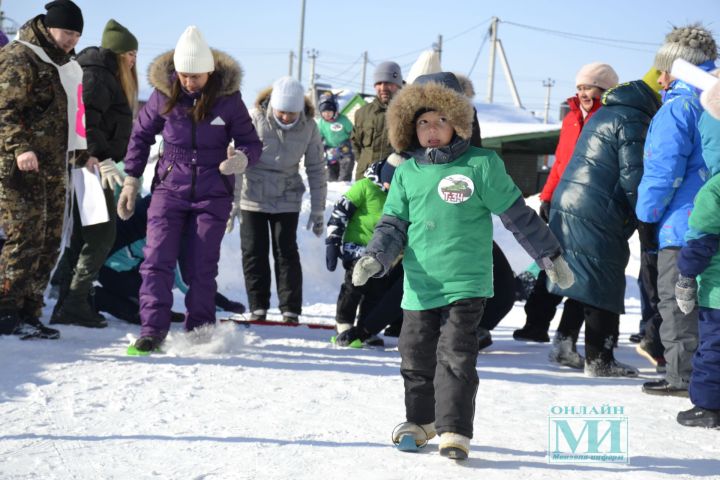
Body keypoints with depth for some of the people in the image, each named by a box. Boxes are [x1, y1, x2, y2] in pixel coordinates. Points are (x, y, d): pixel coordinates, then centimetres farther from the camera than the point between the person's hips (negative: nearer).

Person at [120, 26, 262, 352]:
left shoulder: (227, 97, -9)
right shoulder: (164, 94, -5)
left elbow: (251, 142, -3)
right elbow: (141, 135, 8)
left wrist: (242, 159, -26)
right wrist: (131, 180, 5)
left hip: (213, 195, -1)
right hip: (170, 189, 1)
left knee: (200, 268, 2)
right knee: (157, 260, -9)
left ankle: (199, 331, 15)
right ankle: (153, 329, -7)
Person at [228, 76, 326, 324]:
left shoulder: (308, 127, -8)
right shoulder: (255, 119, -14)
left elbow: (316, 169, 1)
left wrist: (318, 210, 1)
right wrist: (231, 202, -8)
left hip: (287, 199, 0)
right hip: (253, 197, 0)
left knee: (286, 252, -2)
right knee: (254, 252, 3)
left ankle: (290, 310, 2)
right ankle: (258, 307, 12)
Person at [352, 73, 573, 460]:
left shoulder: (481, 165, -2)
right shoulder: (407, 173, 7)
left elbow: (518, 215, 2)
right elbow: (393, 224, 10)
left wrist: (550, 255, 5)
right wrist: (374, 258, -9)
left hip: (467, 283, -4)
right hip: (420, 286, 4)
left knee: (456, 358, -10)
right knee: (416, 360, 13)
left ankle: (455, 430, -5)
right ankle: (421, 420, 32)